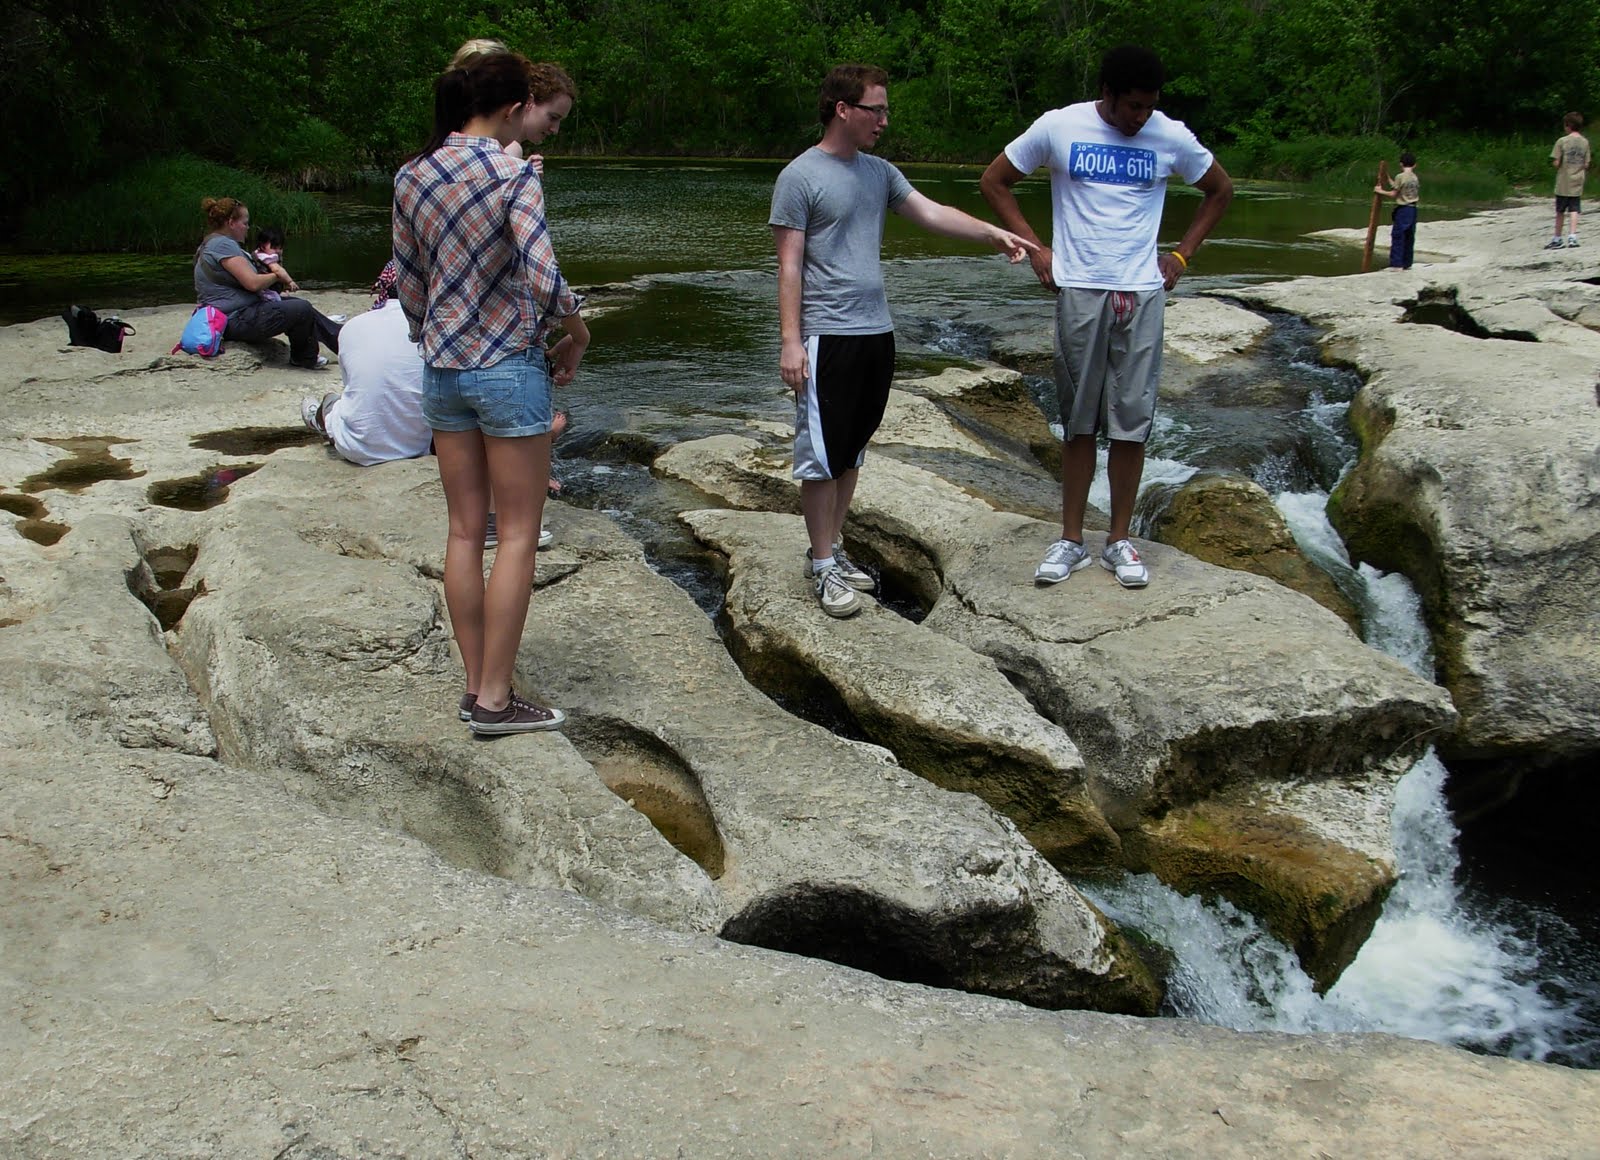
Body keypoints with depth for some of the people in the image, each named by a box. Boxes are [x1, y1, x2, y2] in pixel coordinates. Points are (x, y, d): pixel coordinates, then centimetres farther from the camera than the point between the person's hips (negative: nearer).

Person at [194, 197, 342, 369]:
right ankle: (304, 359, 6)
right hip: (236, 321, -12)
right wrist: (277, 276, -4)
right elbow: (253, 283, -23)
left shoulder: (212, 243, 18)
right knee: (301, 310, -17)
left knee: (299, 304, 17)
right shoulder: (222, 244, -17)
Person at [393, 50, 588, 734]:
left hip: (442, 369, 6)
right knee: (518, 536, 3)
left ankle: (475, 685, 20)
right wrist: (576, 335, -6)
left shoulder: (411, 178, 4)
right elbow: (544, 278, -24)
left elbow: (408, 285, 10)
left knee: (465, 532, 13)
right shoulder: (512, 175, -14)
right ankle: (495, 700, 5)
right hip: (509, 368, -6)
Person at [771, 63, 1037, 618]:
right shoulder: (801, 176, -7)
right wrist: (790, 339, -14)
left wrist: (994, 234, -4)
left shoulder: (879, 172, 13)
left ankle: (833, 548, 24)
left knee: (852, 451, 13)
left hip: (877, 332, 7)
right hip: (827, 336, -7)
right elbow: (789, 265, -9)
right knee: (822, 455, -3)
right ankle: (823, 566, 5)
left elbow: (931, 213, 10)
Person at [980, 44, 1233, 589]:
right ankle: (1071, 540, 13)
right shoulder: (1058, 127, -2)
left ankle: (1119, 541, 12)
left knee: (1132, 420, 2)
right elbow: (994, 181, 9)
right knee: (1079, 421, 4)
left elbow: (1220, 190, 19)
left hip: (1142, 294, 1)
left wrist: (1183, 253, 9)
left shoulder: (1170, 137, 2)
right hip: (1079, 293, -1)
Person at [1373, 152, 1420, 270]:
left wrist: (1380, 191, 2)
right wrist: (1389, 180, 22)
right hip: (1413, 209, 7)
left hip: (1402, 209, -7)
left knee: (1397, 237, -3)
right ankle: (1407, 263, 14)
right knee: (1409, 237, 10)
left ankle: (1397, 264, -6)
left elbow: (1394, 194, -10)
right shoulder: (1415, 178, 9)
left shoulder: (1400, 177, -12)